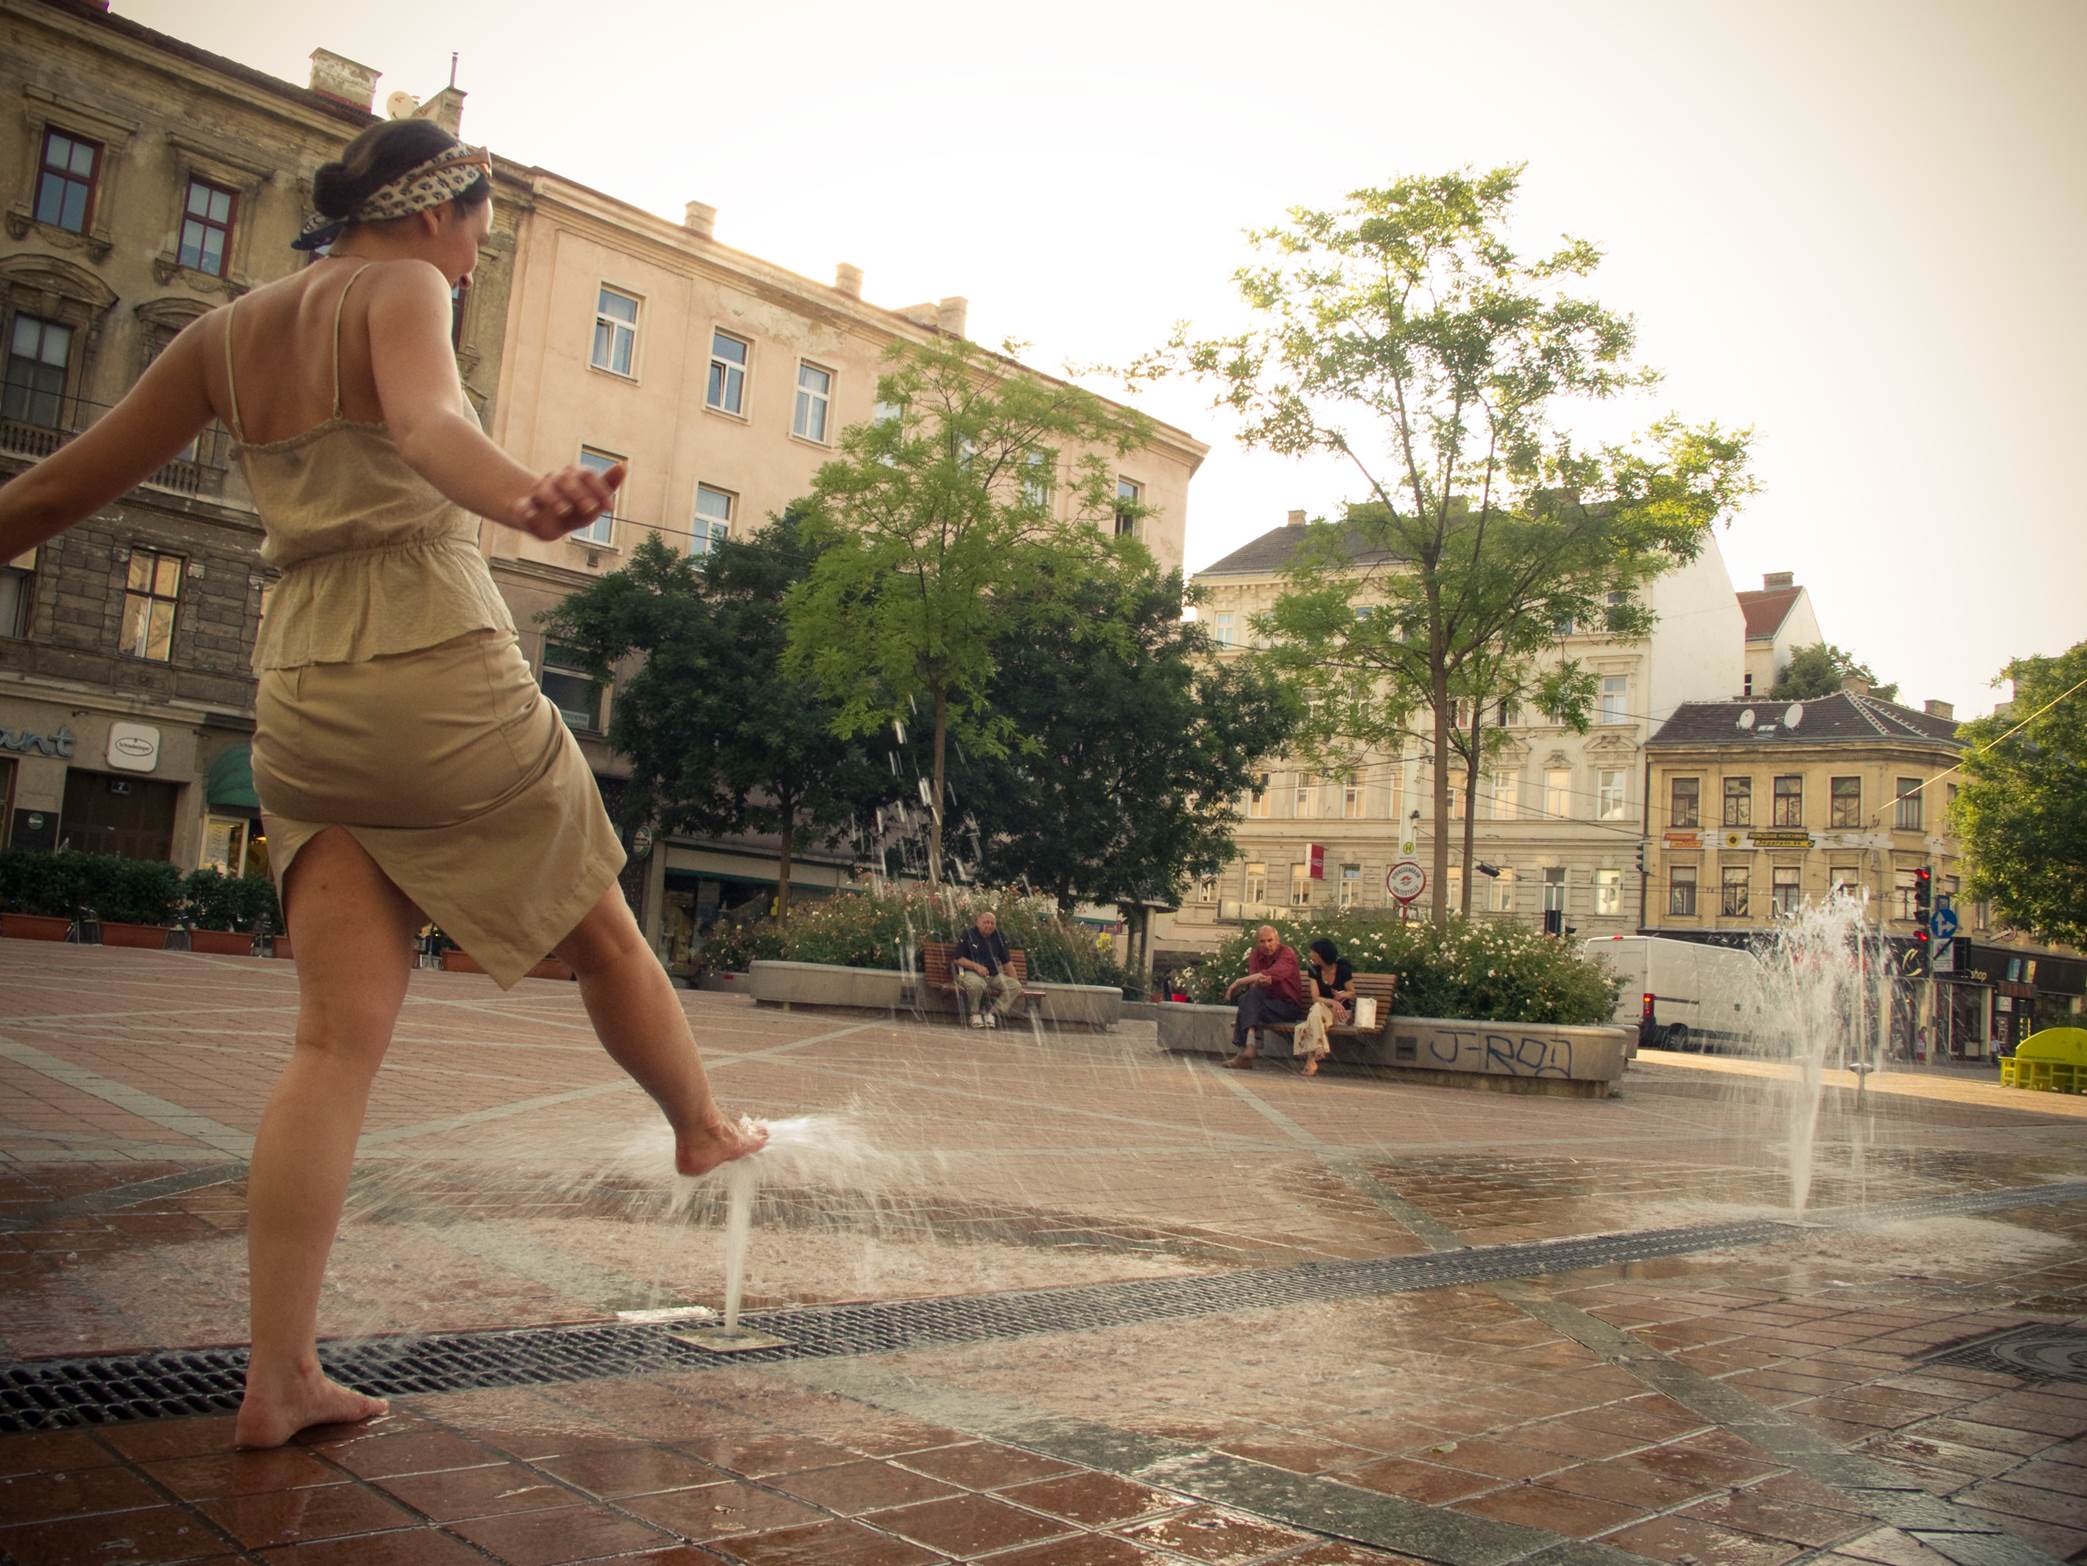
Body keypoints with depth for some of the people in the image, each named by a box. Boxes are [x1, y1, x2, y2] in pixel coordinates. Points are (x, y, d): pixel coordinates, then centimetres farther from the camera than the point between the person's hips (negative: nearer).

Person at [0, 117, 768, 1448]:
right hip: (442, 673, -6)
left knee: (341, 1039, 3)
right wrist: (523, 500, -46)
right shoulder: (400, 291, -3)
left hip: (302, 702, 6)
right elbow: (424, 422, -28)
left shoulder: (225, 336, 15)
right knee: (605, 937, 16)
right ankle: (706, 1129, 37)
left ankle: (280, 1378, 0)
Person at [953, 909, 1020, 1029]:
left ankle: (992, 1012, -14)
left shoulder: (999, 938, 12)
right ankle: (975, 1013, -14)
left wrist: (1015, 980, 2)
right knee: (977, 984, -41)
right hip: (970, 973, -5)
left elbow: (1007, 962, 13)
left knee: (1016, 987, -19)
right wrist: (976, 966, -20)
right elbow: (957, 959, -7)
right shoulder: (967, 935, -2)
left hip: (994, 975, 5)